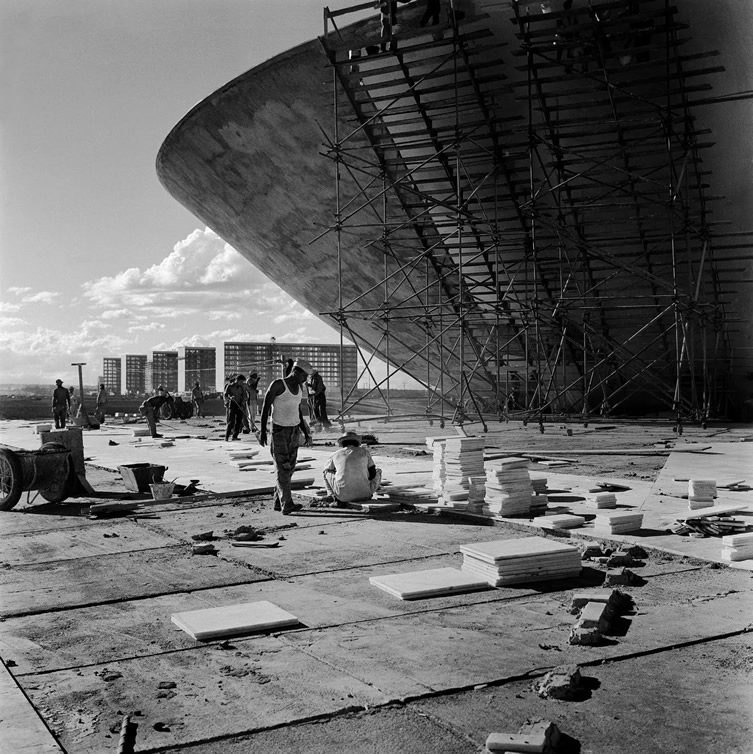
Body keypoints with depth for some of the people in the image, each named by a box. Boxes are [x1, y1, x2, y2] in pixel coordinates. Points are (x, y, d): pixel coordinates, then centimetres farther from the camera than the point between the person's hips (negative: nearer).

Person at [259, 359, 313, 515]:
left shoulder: (299, 387, 8)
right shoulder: (277, 384, -14)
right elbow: (265, 407, -12)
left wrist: (305, 432, 14)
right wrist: (262, 431, -16)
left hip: (295, 430, 7)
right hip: (279, 430, -7)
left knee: (290, 467, 7)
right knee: (282, 468, -10)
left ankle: (278, 502, 15)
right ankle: (286, 504, -14)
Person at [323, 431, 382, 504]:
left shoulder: (336, 454, 11)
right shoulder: (364, 451, 8)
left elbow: (326, 471, 28)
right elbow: (372, 474, 11)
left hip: (343, 496, 0)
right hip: (363, 494, 0)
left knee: (327, 473, 28)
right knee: (378, 471, 26)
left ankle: (336, 497, 8)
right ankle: (366, 497, 12)